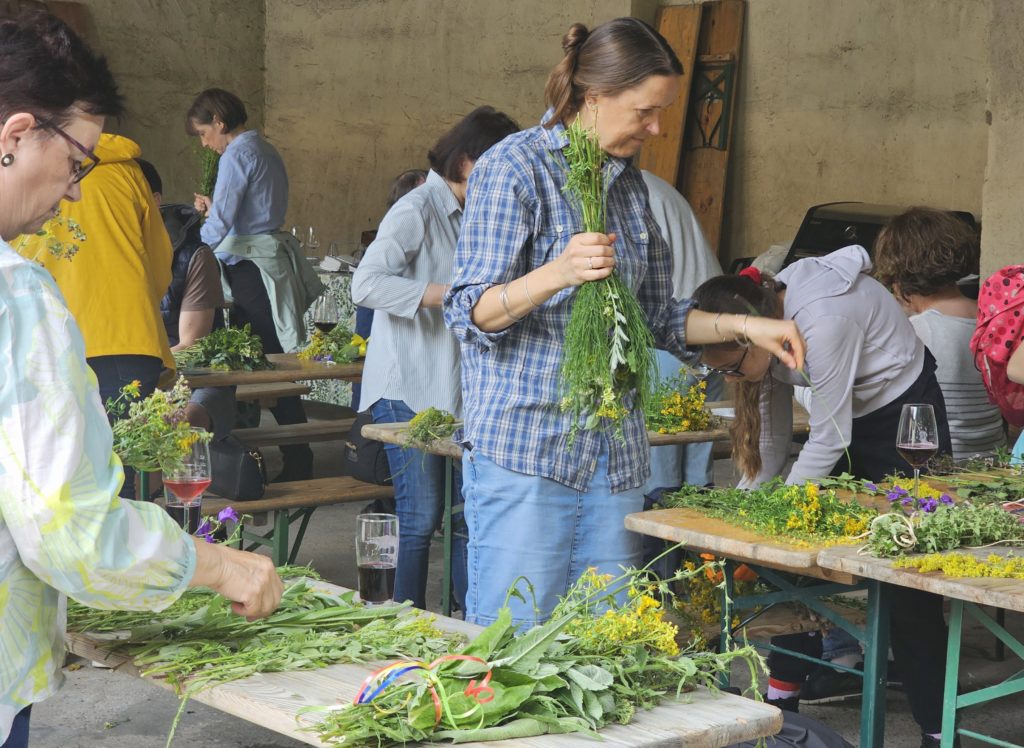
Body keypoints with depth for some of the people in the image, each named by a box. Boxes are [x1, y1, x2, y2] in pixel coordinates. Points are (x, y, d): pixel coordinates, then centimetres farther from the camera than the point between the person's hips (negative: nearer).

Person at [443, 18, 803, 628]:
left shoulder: (628, 182, 15)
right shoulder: (516, 167, -6)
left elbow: (655, 316, 23)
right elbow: (472, 313, -13)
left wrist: (742, 326, 8)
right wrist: (558, 274, -30)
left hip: (614, 456, 7)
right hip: (524, 447, -6)